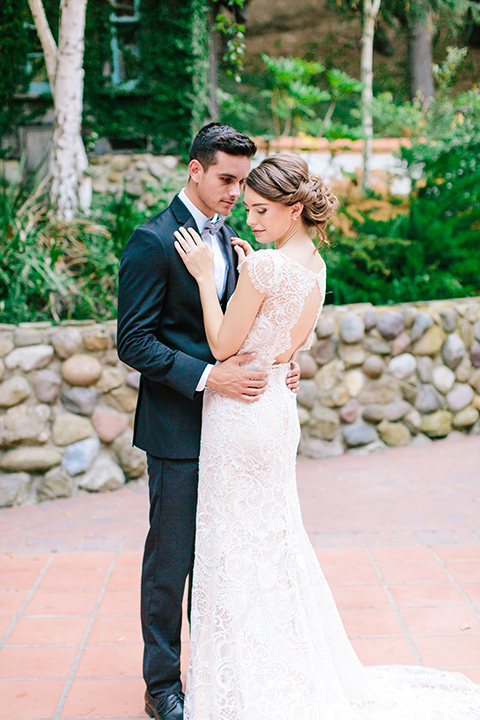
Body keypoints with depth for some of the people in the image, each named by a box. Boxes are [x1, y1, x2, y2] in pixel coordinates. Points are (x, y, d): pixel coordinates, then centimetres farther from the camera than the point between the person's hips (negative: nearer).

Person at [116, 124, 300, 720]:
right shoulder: (154, 240, -13)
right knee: (170, 559, 4)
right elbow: (133, 341, -16)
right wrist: (207, 376, -24)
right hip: (177, 428, -7)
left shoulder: (225, 237, 11)